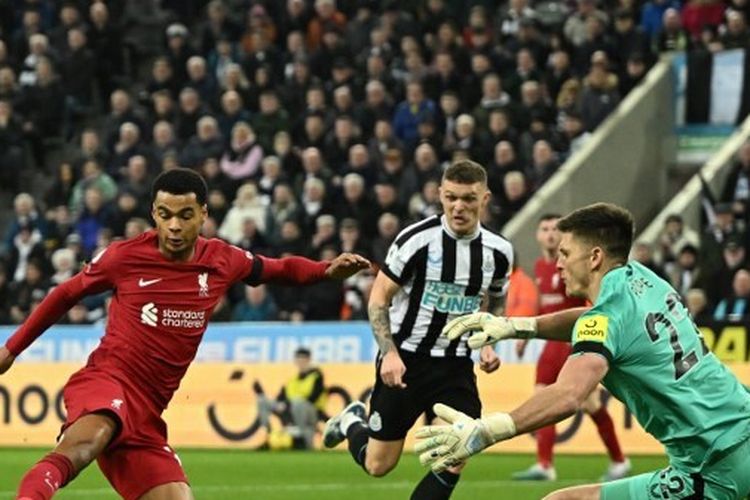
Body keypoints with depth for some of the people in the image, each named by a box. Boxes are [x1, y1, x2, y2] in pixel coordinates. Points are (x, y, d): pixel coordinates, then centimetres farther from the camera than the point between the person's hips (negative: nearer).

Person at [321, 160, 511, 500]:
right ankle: (351, 423, 41)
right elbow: (378, 299, -8)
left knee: (454, 462, -15)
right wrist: (389, 352, -20)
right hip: (405, 360, -3)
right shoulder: (416, 239, -14)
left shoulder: (498, 252, -1)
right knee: (377, 465, 5)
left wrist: (488, 345, -1)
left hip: (456, 366, 3)